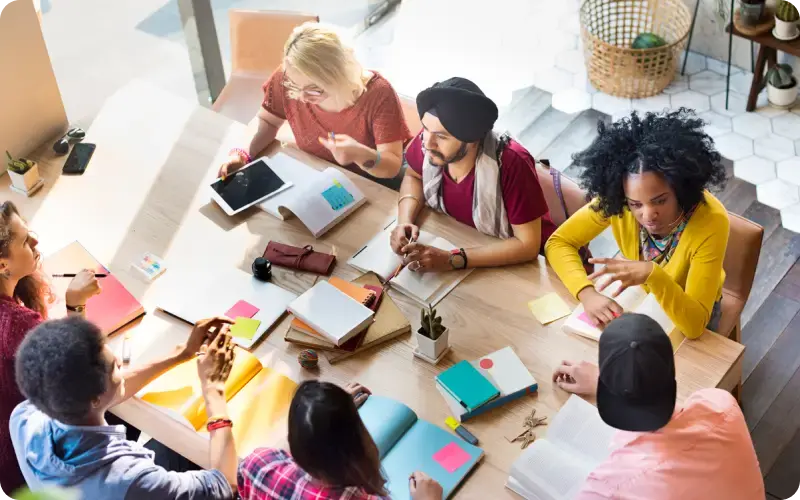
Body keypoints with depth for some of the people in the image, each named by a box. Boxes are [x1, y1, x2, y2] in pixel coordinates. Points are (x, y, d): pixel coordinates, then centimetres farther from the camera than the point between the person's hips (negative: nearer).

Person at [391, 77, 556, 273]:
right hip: (459, 240, 4)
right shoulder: (429, 138, -18)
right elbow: (413, 177, 4)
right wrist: (404, 222, -14)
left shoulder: (511, 163, -30)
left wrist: (451, 260, -32)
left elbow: (527, 244, -27)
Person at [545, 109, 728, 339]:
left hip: (690, 310, -2)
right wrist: (587, 293, -34)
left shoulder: (710, 221, -34)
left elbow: (695, 325, -35)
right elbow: (558, 243, -19)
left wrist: (652, 275, -51)